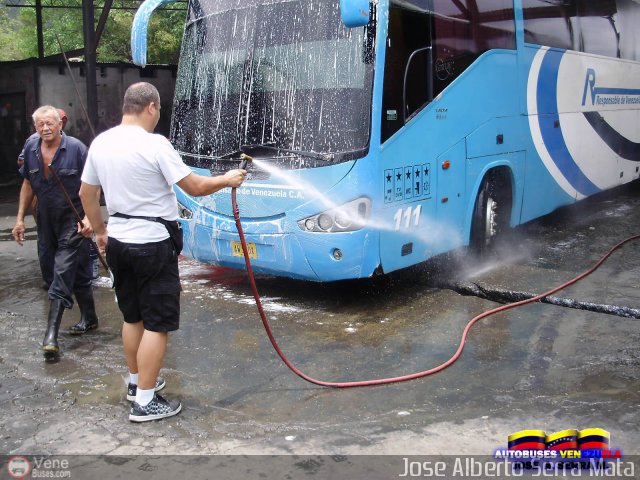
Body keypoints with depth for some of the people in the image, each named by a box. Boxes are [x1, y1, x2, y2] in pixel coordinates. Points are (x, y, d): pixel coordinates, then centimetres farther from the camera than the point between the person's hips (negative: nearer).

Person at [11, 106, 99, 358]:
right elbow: (28, 184, 15)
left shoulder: (76, 148, -11)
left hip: (72, 221, -6)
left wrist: (88, 217, -18)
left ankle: (51, 334, -11)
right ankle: (89, 318, 29)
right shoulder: (31, 150, 5)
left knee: (63, 273, -11)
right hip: (46, 221, 7)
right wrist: (20, 219, 11)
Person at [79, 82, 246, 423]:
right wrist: (227, 180, 2)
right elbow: (195, 187, -15)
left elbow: (86, 194, 13)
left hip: (118, 242, 8)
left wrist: (100, 231, 24)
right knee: (157, 325, 0)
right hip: (152, 245, -8)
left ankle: (136, 382, 34)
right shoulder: (154, 144, -17)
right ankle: (145, 401, 3)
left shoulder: (100, 143, 5)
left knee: (133, 317, 21)